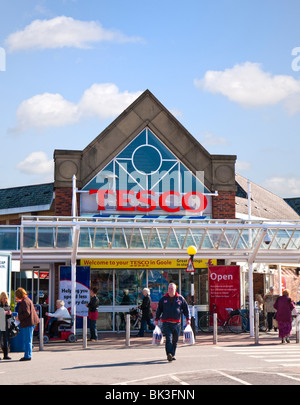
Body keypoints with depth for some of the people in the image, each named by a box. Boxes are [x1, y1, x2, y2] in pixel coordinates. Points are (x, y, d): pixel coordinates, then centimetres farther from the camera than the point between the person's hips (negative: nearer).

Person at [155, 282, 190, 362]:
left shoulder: (180, 299, 8)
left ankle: (172, 354, 20)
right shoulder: (163, 299, 8)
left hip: (176, 323, 2)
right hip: (166, 323, -1)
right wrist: (157, 319, 10)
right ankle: (169, 354, -22)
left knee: (175, 340, 7)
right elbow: (159, 310, 15)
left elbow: (186, 309, 12)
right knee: (168, 339, -15)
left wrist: (188, 318, 5)